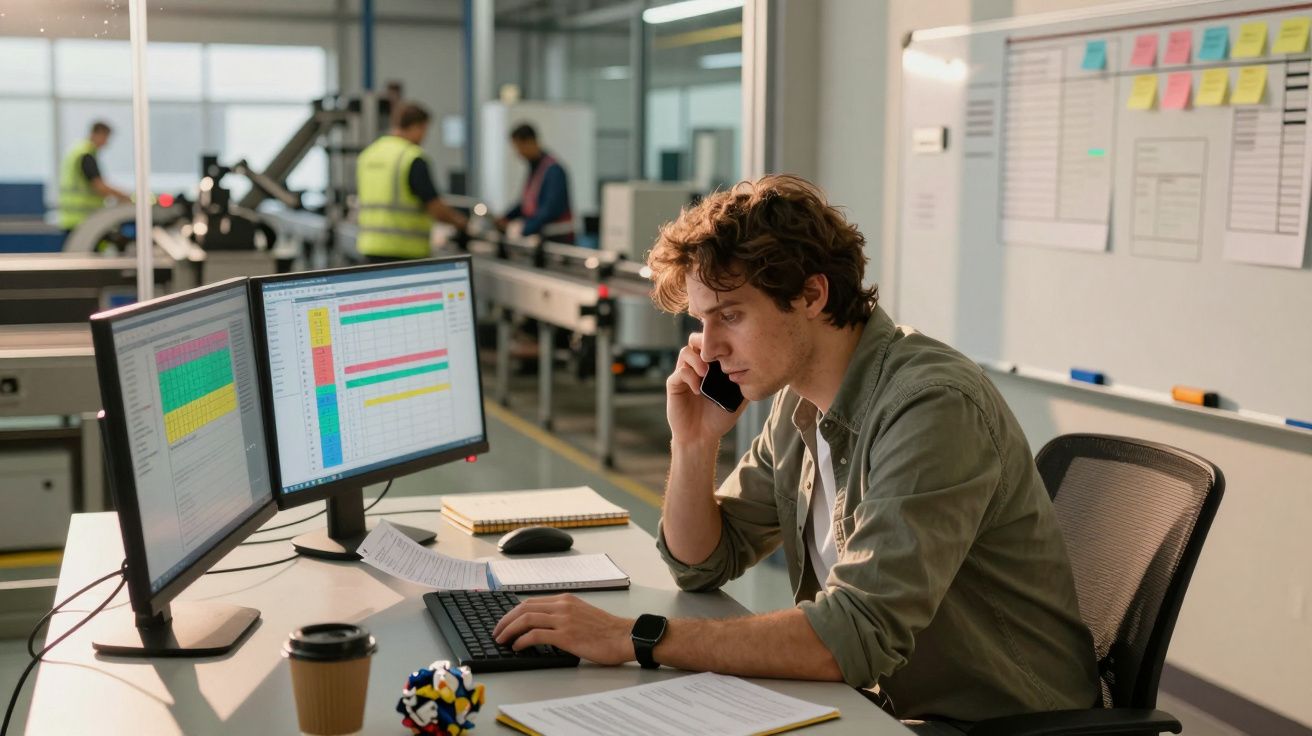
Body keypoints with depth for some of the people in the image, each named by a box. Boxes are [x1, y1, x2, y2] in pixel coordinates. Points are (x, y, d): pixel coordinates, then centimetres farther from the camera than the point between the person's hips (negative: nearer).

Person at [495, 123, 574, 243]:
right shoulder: (534, 167, 12)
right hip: (541, 235, 8)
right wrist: (506, 218, 8)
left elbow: (551, 209, -23)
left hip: (557, 238, -8)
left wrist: (523, 230, -23)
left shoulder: (553, 170, -16)